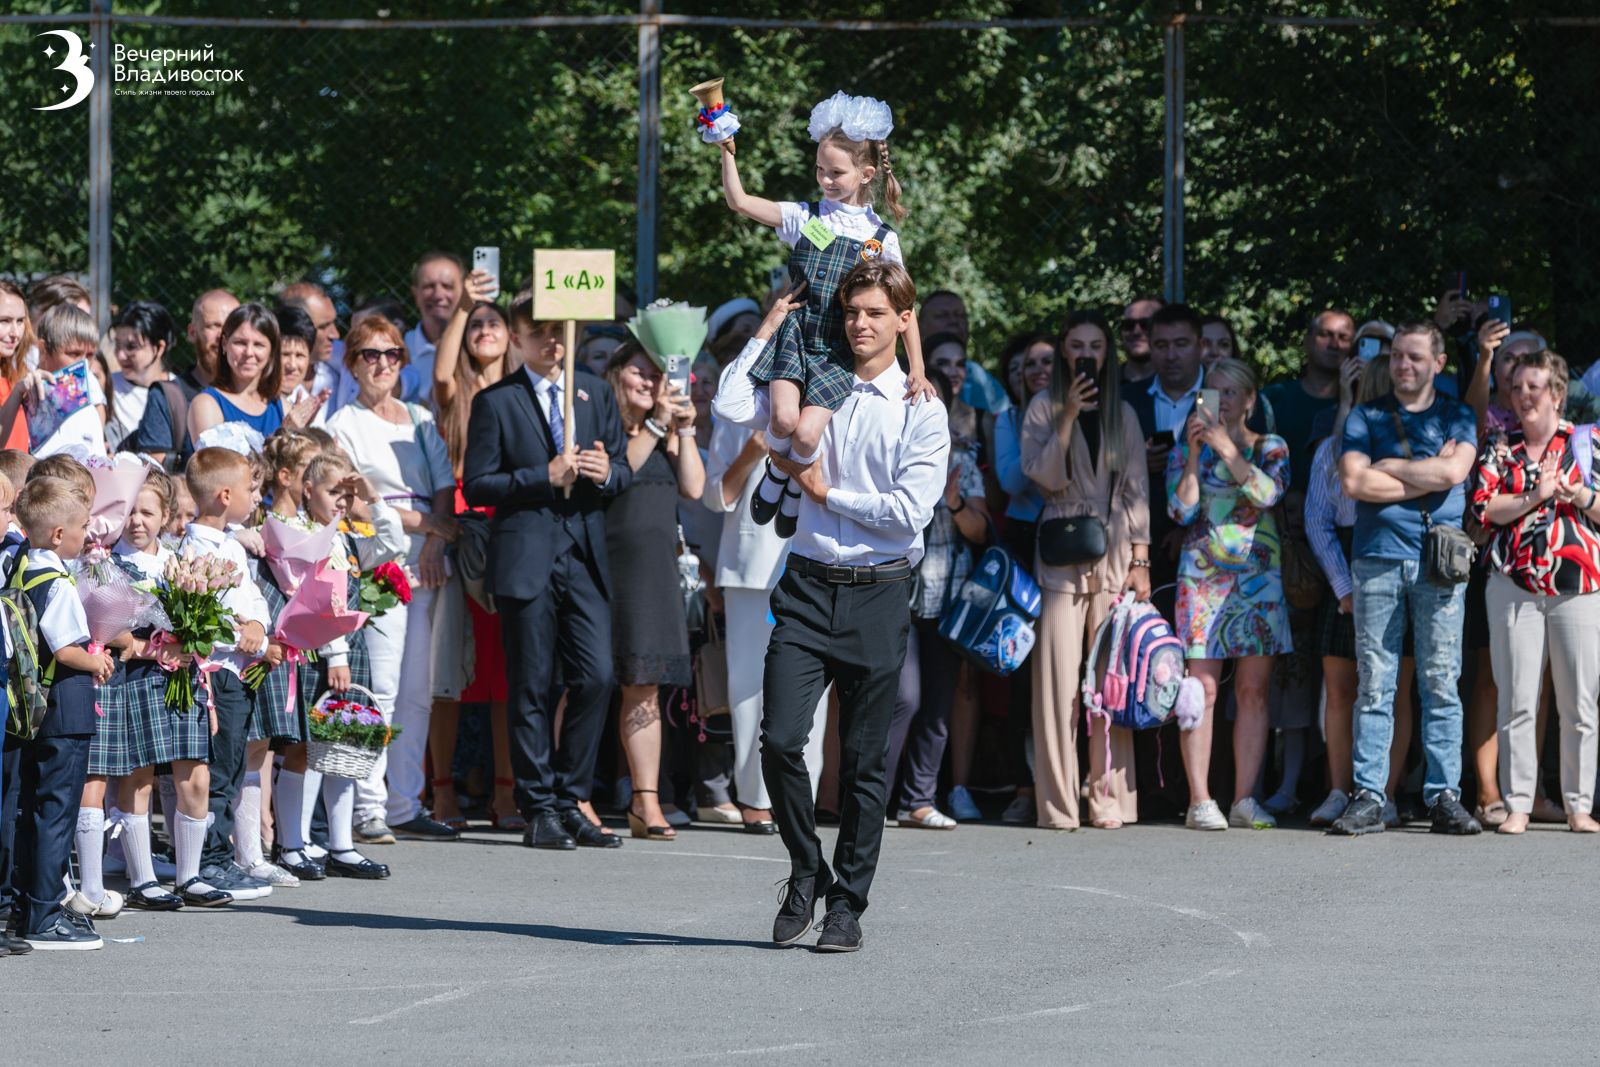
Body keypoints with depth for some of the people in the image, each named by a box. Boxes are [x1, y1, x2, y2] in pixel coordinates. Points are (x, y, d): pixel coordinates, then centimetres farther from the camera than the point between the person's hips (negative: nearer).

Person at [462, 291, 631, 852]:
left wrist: (606, 473, -7)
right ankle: (539, 810, 5)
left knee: (596, 678, -5)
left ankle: (570, 800, 7)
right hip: (526, 559, -4)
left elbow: (624, 472, 17)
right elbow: (476, 486, -4)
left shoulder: (595, 392, 15)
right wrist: (544, 478, -14)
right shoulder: (495, 402, 1)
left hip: (585, 556, 4)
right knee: (532, 688, -1)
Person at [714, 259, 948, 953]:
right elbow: (731, 407, -4)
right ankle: (806, 871, 12)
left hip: (877, 594, -2)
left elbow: (911, 510, -9)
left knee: (864, 763, 3)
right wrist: (771, 327, 3)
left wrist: (825, 491, -4)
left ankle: (847, 904, 13)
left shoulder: (921, 411, 1)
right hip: (808, 588, 2)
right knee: (780, 740, -10)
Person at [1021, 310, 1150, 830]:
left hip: (1115, 553, 2)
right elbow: (1044, 475, -5)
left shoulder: (1123, 414, 14)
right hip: (1062, 553, -2)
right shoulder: (1044, 407, 7)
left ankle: (1109, 798, -1)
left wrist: (1140, 559, 5)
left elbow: (1136, 489, 12)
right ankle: (1058, 802, -7)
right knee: (1059, 676, -8)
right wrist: (1068, 417, -13)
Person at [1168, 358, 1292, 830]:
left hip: (1258, 575, 1)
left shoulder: (1270, 448, 8)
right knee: (1202, 689, -7)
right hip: (1202, 574, -1)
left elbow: (1268, 492, -11)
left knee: (1254, 690, 0)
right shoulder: (1188, 449, 8)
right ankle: (1200, 801, -7)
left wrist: (1227, 447, -16)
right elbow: (1181, 510, -2)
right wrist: (1195, 453, -9)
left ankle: (1245, 799, 3)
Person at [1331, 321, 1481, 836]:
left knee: (1441, 683, -1)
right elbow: (1354, 481, -3)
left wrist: (1387, 467, -2)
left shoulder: (1457, 417, 13)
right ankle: (1368, 797, -3)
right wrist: (1427, 475, -3)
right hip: (1379, 557, 0)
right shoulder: (1366, 417, 13)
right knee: (1374, 683, -3)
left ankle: (1444, 795, 1)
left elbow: (1453, 472, -6)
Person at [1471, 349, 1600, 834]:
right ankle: (1517, 804, 2)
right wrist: (1534, 496, -10)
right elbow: (1483, 508, -1)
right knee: (1517, 701, -2)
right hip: (1514, 586, 1)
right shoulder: (1499, 449, 11)